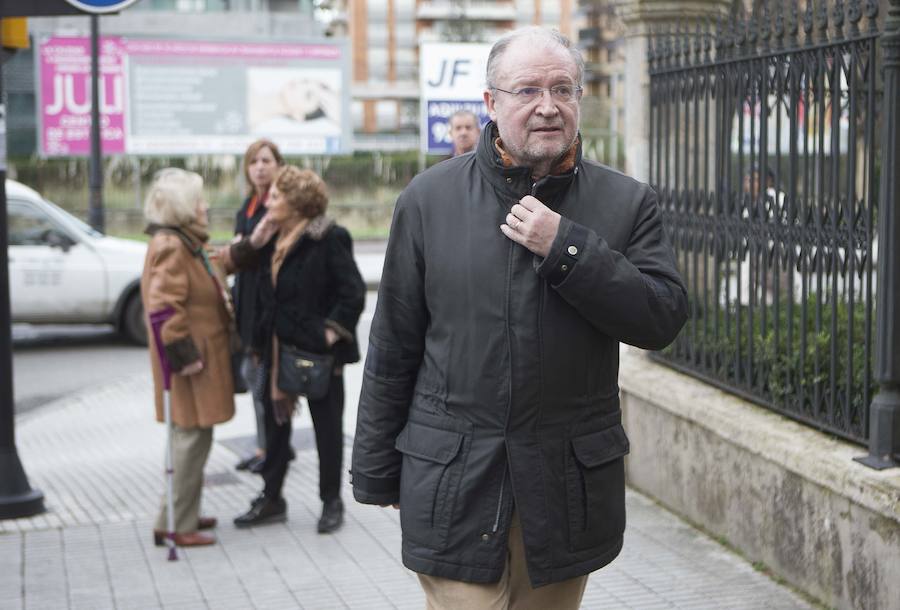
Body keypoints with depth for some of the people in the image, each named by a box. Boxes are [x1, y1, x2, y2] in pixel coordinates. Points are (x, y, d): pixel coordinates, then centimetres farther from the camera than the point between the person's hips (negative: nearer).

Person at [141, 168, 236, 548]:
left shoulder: (187, 242, 16)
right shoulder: (169, 247, -18)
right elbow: (163, 307, -24)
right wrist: (184, 356, -22)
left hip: (204, 355, 10)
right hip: (191, 361, -10)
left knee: (193, 437, 15)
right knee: (190, 438, -6)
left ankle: (185, 514, 24)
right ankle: (176, 524, 1)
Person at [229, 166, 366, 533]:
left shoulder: (328, 239, -14)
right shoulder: (273, 239, 9)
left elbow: (354, 292, -15)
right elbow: (265, 293, 17)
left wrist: (331, 331, -16)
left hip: (317, 351, -7)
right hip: (278, 348, 7)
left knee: (327, 426, 7)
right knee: (275, 422, 13)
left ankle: (331, 502, 19)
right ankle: (271, 499, 24)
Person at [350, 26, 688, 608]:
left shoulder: (626, 203, 3)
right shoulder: (429, 199, 2)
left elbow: (664, 319, -7)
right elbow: (393, 346, 5)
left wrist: (565, 248, -16)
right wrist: (377, 472, 6)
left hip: (570, 488, 2)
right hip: (453, 487, -1)